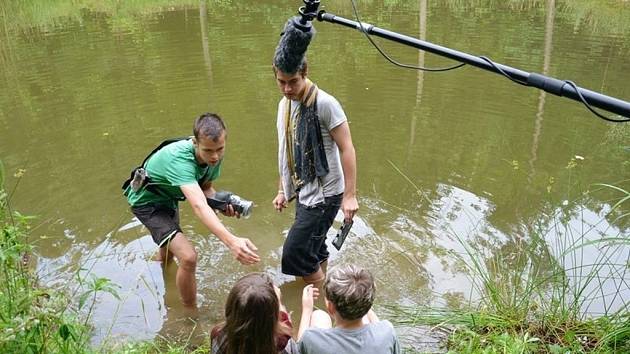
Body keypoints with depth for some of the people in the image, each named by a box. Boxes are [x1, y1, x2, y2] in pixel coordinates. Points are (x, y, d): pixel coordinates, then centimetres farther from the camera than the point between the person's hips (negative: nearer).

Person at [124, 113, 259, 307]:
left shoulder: (214, 156, -20)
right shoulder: (180, 159, -43)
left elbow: (205, 187, -2)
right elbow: (198, 206, -56)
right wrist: (231, 241, -69)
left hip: (169, 198, 8)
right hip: (147, 201, -8)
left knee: (168, 251, 32)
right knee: (188, 257, -23)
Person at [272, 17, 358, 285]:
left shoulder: (325, 104, -18)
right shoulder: (284, 105, 7)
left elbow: (346, 148, -17)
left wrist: (350, 195, -18)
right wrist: (282, 190, 19)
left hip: (324, 194, -7)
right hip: (304, 192, 8)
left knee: (295, 254, -6)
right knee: (314, 253, 17)